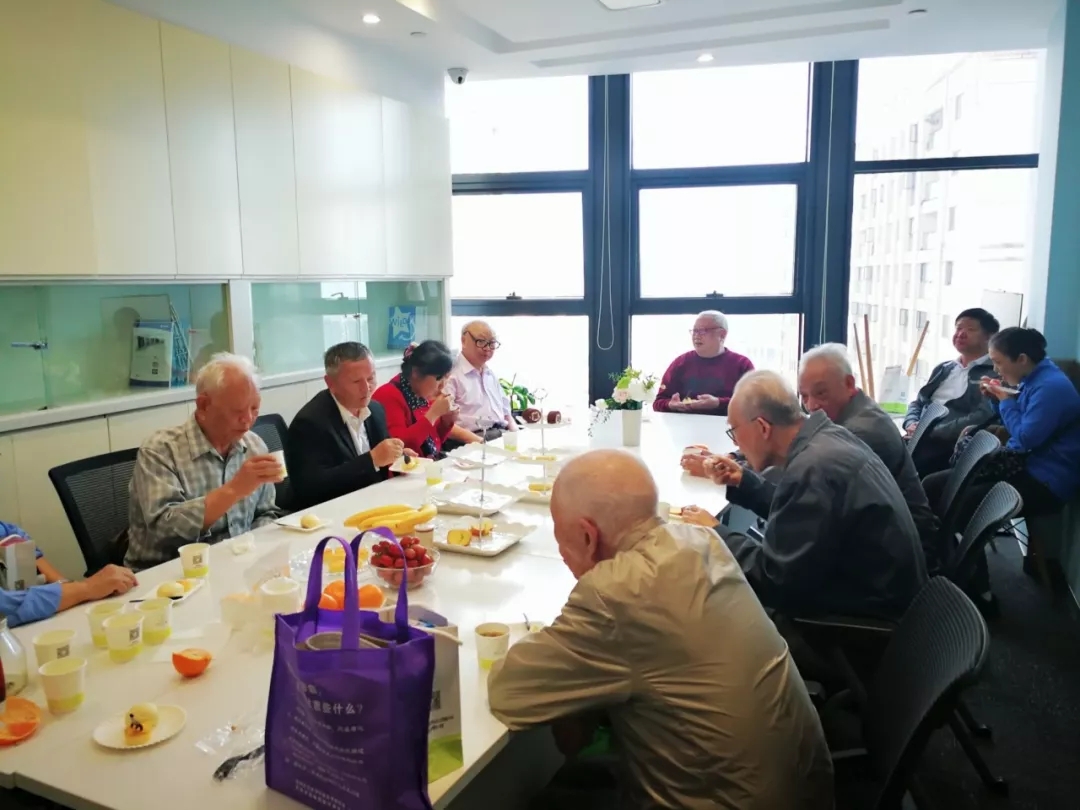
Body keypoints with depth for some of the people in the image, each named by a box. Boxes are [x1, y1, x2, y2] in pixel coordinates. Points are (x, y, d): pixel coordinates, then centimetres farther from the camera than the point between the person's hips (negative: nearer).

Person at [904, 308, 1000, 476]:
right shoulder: (943, 369, 25)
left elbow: (981, 418, -12)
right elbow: (917, 403, 24)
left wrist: (932, 431, -15)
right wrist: (911, 424, 0)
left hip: (951, 445, -6)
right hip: (920, 438, 6)